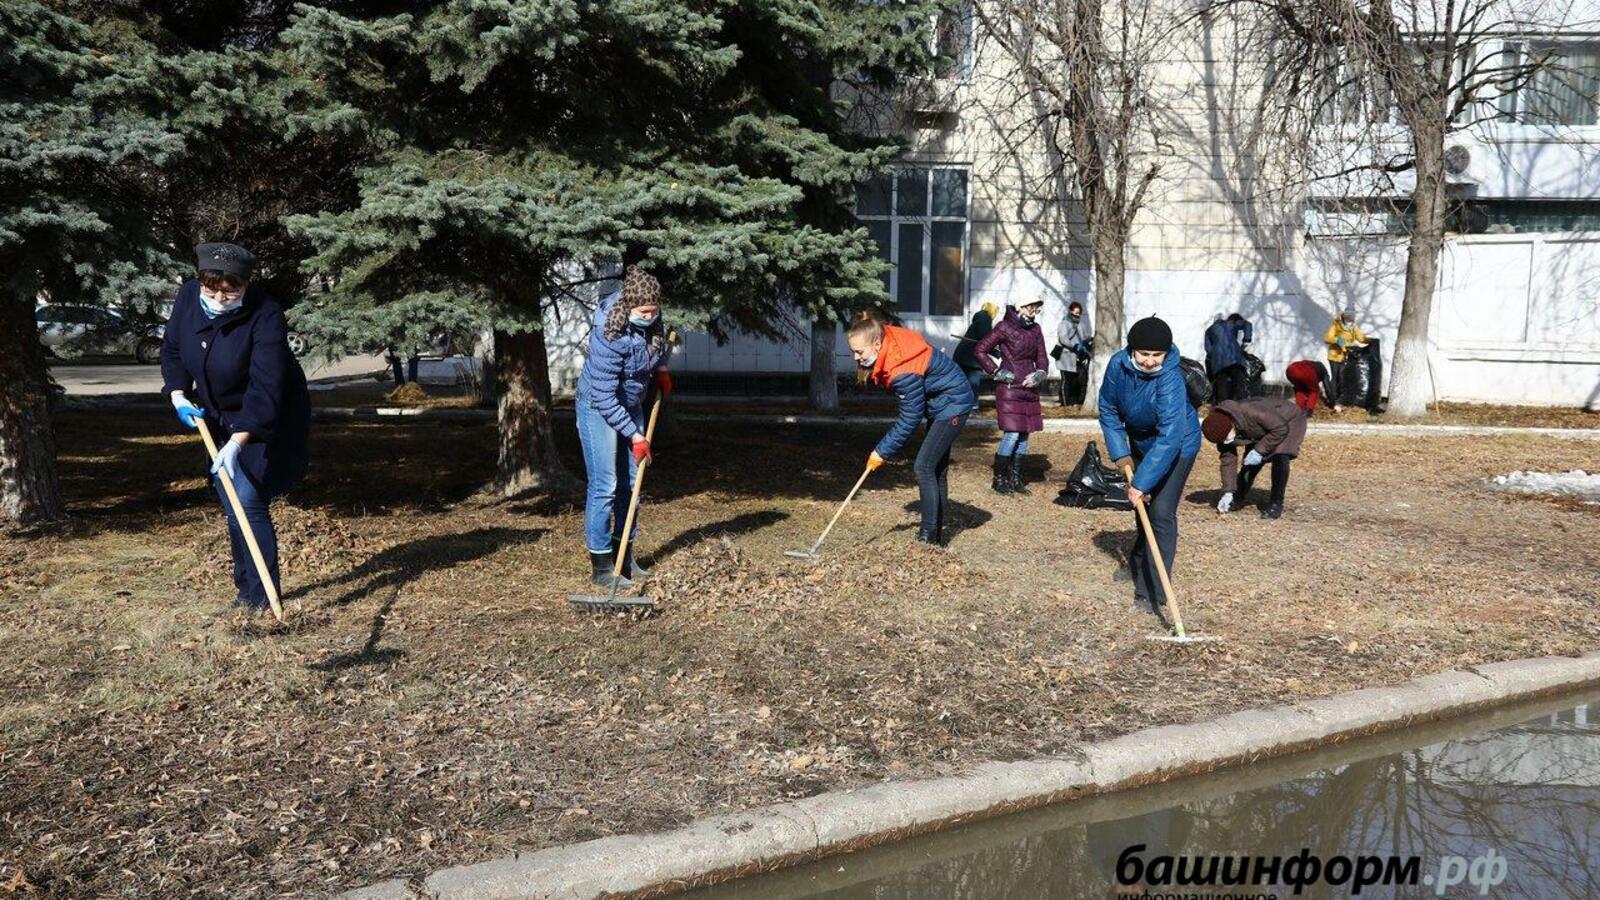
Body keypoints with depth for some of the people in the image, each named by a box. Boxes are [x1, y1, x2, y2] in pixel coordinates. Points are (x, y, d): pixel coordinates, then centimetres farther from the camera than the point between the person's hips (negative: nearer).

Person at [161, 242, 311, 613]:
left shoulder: (265, 316, -28)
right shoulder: (188, 297, -9)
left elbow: (265, 389, -34)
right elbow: (172, 349, 7)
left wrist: (237, 442, -42)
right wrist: (178, 395, -8)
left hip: (265, 422, -7)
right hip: (220, 419, 7)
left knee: (249, 502, -14)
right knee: (232, 505, 13)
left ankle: (261, 595, -4)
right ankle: (246, 586, 26)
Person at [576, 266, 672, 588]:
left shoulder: (650, 318, -13)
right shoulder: (609, 335, -33)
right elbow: (605, 398, -29)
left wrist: (661, 369, 3)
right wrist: (635, 436, -24)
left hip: (631, 405, 8)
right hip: (599, 408, -8)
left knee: (630, 483, 11)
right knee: (604, 486, -10)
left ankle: (624, 556, 22)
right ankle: (601, 565, -2)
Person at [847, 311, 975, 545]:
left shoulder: (903, 370, -33)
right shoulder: (888, 343, -8)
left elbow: (910, 418, -26)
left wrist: (882, 451, -20)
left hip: (953, 404, -10)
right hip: (941, 402, 10)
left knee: (923, 467, -14)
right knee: (937, 469, 14)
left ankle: (929, 535, -10)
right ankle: (936, 531, 22)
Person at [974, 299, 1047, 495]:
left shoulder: (1035, 329, 11)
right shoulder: (1005, 328, -7)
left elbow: (1042, 357, 16)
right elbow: (981, 350, -6)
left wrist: (1040, 373, -4)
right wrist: (997, 372, -10)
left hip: (1029, 390, 7)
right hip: (1009, 389, -7)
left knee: (1024, 434, 9)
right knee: (1012, 434, -10)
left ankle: (1015, 479, 18)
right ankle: (999, 479, 2)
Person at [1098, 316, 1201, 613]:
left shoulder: (1170, 378, -36)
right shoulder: (1118, 365, -20)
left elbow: (1170, 437, -41)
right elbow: (1108, 409, -4)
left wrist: (1142, 482, -42)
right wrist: (1119, 452, -10)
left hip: (1178, 444, -6)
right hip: (1139, 440, 6)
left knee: (1161, 513, -15)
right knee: (1141, 506, 22)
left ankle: (1152, 591, -7)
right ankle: (1139, 563, 48)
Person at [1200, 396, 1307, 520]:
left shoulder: (1251, 412, -43)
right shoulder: (1221, 429, -20)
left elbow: (1281, 429, -32)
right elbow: (1228, 458, -12)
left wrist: (1259, 450, -32)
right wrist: (1228, 492, -13)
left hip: (1289, 420, -6)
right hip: (1264, 430, 6)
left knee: (1280, 457, -24)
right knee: (1251, 462, -1)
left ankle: (1276, 503, -12)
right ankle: (1238, 499, 19)